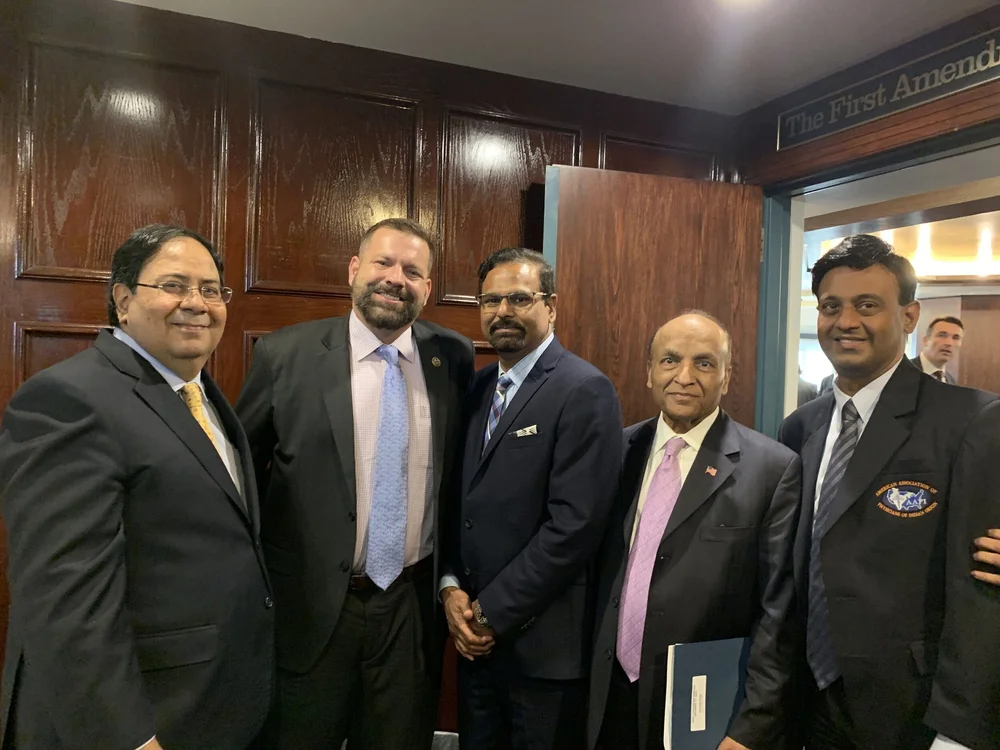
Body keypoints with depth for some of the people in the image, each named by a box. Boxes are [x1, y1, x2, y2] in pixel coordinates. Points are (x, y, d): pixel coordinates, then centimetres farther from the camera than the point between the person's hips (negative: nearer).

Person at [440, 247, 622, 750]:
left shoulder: (584, 391, -14)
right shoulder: (477, 387, 8)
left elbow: (574, 525, -20)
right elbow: (460, 498, 11)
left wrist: (492, 612, -14)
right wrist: (452, 588, -2)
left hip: (543, 642, -6)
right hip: (474, 634, 6)